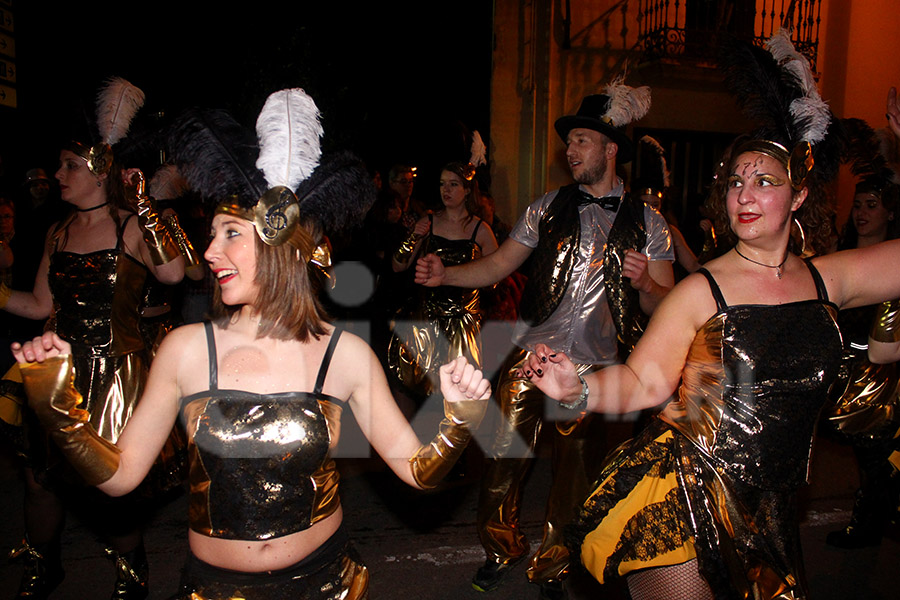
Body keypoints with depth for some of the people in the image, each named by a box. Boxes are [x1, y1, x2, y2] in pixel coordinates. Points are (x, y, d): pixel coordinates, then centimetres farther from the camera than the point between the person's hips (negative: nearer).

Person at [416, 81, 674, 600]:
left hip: (596, 367, 0)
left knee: (575, 470, 11)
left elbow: (665, 305, 2)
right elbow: (497, 266, 5)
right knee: (505, 455, 3)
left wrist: (644, 283, -20)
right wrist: (445, 274, -10)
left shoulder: (647, 222, 3)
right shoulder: (548, 207, 6)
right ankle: (501, 549, 32)